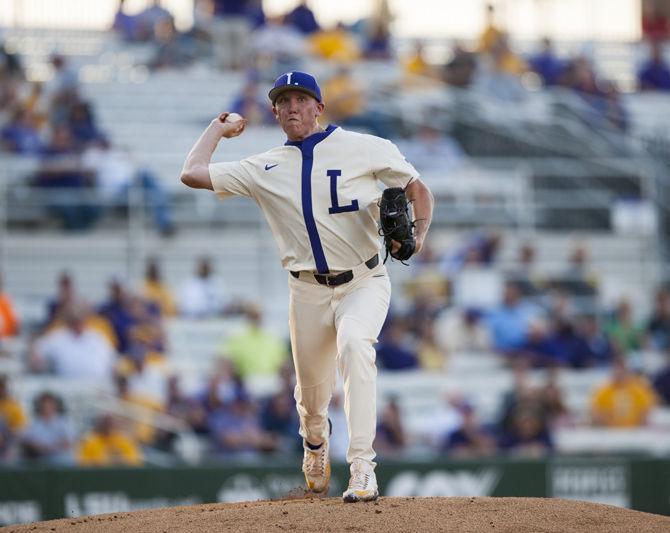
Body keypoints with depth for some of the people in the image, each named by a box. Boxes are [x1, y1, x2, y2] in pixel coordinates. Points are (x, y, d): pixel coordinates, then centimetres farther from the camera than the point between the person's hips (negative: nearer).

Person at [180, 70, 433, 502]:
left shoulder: (366, 149, -1)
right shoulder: (266, 169, 5)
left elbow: (418, 189, 5)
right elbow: (193, 174, 1)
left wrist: (419, 233, -14)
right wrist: (219, 128, 14)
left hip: (364, 283, -3)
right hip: (309, 292, 3)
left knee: (354, 345, -32)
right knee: (312, 392, 8)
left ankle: (363, 468, -34)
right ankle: (316, 447, 47)